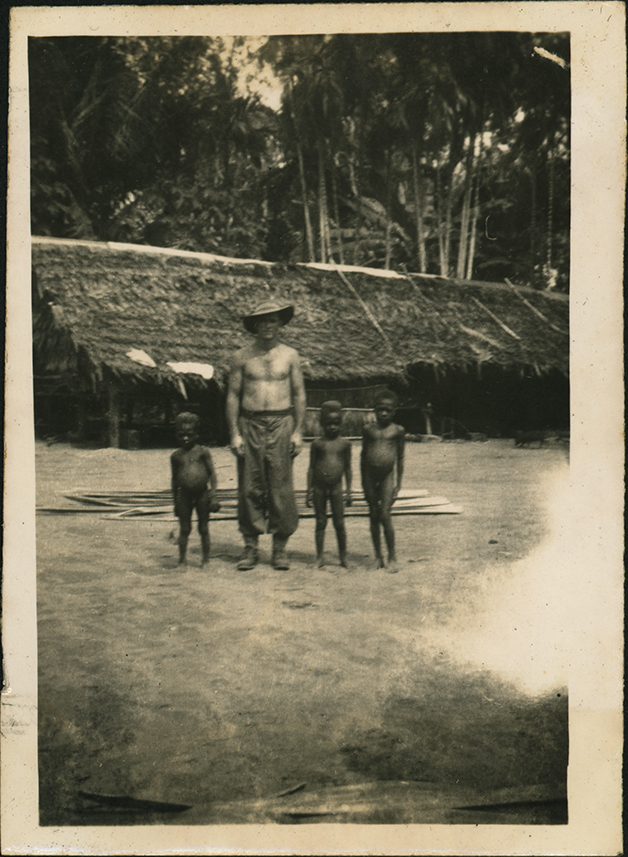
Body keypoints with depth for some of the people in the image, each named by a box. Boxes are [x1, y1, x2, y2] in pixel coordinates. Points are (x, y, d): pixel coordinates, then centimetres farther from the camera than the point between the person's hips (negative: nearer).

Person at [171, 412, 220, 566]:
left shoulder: (203, 452, -1)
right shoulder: (176, 456, 5)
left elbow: (212, 474, -1)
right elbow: (174, 479, 13)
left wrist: (213, 495, -7)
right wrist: (175, 501, 13)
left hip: (202, 494, -1)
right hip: (184, 495, 2)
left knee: (203, 529, 6)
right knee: (184, 529, 5)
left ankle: (206, 559, 18)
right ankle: (182, 560, 14)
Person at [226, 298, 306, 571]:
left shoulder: (290, 355, 7)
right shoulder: (243, 357, 5)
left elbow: (299, 394, 9)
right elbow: (233, 395, 6)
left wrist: (298, 431, 2)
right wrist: (235, 433, -2)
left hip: (281, 424, 0)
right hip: (250, 425, 0)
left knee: (281, 486, -1)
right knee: (250, 487, 1)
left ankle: (280, 548, 9)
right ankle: (250, 547, 11)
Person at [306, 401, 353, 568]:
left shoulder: (344, 444, 3)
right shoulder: (317, 444, 1)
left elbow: (348, 468, 7)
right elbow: (311, 468, 5)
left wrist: (349, 490, 5)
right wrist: (309, 491, 1)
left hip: (336, 487, 0)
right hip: (319, 487, 0)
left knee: (339, 522, 4)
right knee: (320, 522, 6)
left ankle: (343, 556, 17)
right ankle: (320, 556, 14)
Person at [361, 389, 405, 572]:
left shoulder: (398, 431, 0)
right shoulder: (368, 429, 4)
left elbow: (400, 458, 5)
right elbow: (363, 455, 11)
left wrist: (398, 483, 3)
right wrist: (364, 482, 11)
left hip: (387, 476, -2)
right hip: (370, 476, 2)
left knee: (385, 515, -9)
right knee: (373, 516, 7)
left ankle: (392, 557, 2)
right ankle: (378, 556, 18)